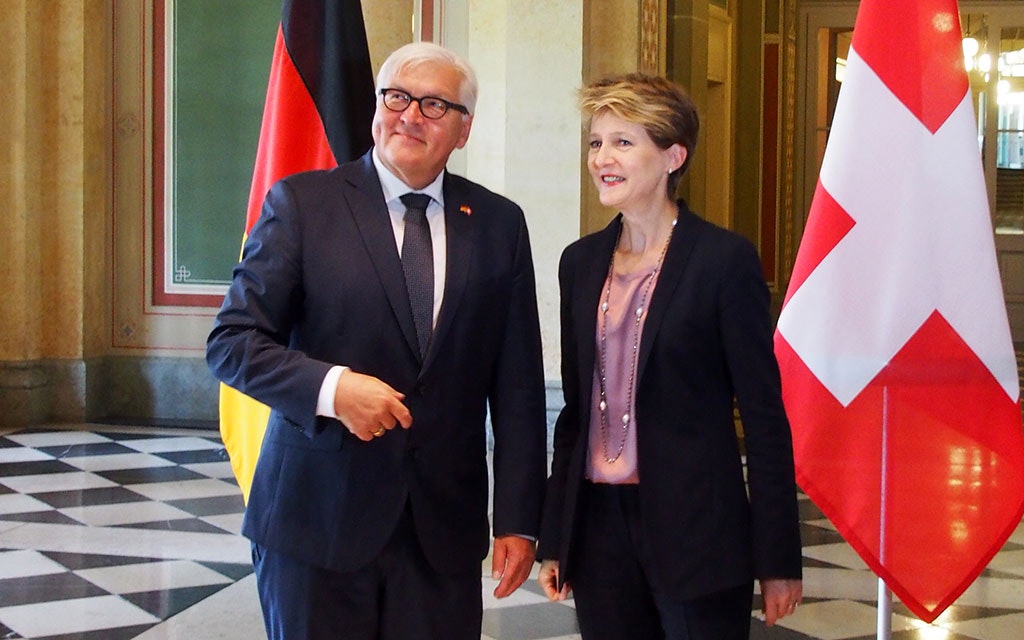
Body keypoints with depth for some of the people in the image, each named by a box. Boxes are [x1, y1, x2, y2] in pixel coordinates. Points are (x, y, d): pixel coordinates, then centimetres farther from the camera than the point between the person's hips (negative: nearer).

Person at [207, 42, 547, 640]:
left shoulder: (498, 224, 7)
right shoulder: (302, 203, -1)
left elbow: (517, 386, 6)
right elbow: (232, 341, -4)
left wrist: (519, 520, 2)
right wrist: (332, 387, -21)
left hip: (446, 524, 2)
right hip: (318, 517, -2)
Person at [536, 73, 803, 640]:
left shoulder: (724, 259, -8)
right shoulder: (581, 262, 9)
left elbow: (764, 415, -8)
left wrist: (778, 559, -9)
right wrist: (554, 539, 12)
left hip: (695, 529, -5)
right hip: (600, 525, 5)